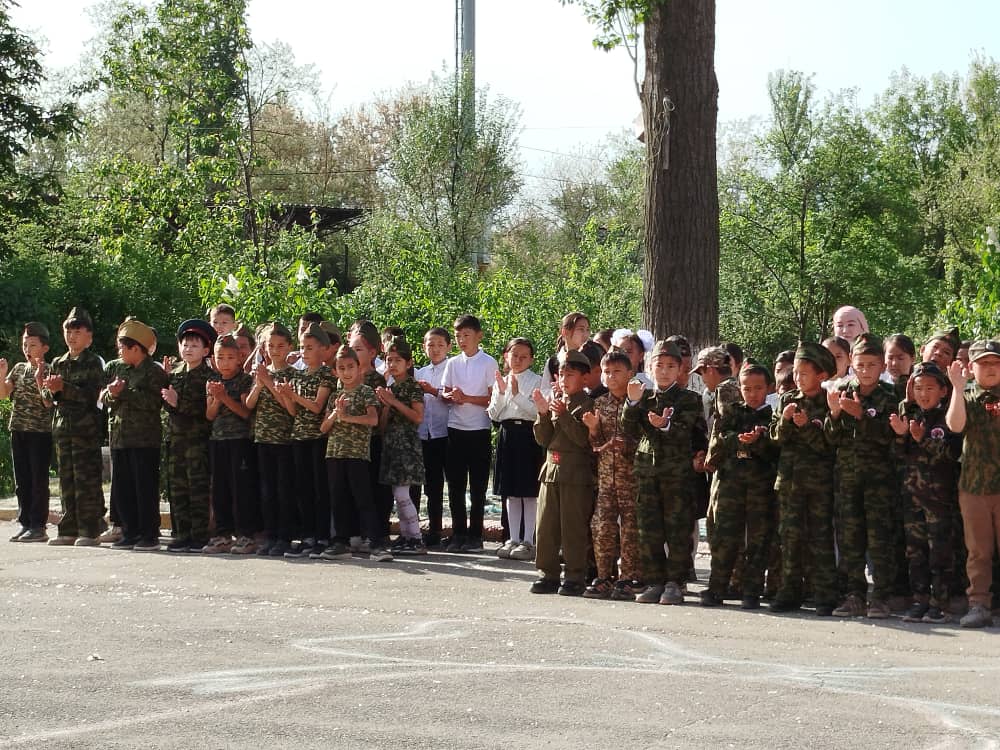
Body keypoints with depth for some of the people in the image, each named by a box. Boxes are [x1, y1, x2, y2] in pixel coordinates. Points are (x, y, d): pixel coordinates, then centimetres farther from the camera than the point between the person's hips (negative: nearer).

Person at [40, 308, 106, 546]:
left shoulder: (93, 362, -4)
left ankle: (89, 531, -3)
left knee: (86, 479, -6)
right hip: (62, 426, 6)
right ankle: (69, 530, 13)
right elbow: (46, 395, 14)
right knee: (66, 480, 8)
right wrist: (51, 390, -8)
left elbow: (91, 395, -15)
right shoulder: (57, 364, 15)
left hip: (86, 428, -6)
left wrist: (63, 388, -21)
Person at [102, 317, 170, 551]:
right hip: (119, 437, 7)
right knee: (120, 489, 9)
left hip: (145, 439, -7)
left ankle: (150, 536, 2)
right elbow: (103, 398, 10)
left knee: (145, 489, -4)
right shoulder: (114, 367, 14)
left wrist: (124, 392, -17)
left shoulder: (154, 372, -5)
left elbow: (153, 402, -17)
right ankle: (131, 533, 17)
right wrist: (111, 393, -12)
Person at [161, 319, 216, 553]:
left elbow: (206, 408, -16)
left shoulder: (208, 375, -6)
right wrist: (167, 399, -3)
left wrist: (179, 403, -19)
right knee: (177, 487, 7)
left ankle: (199, 535, -1)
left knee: (198, 487, -4)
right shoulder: (174, 374, 15)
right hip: (175, 435, 6)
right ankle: (181, 534, 12)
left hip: (198, 437, -6)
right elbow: (166, 404, 17)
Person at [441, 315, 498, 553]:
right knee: (455, 485, 5)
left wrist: (466, 398, -15)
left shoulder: (488, 363, -3)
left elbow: (493, 399, -6)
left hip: (479, 430, -4)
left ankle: (475, 535, 8)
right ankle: (458, 533, 13)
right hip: (455, 428, 4)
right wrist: (451, 396, -11)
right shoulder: (453, 363, 10)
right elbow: (444, 394, 11)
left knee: (478, 486, 2)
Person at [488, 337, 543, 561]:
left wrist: (516, 394, -16)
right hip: (507, 434, 5)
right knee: (510, 492, 8)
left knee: (529, 491, -2)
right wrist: (501, 393, -7)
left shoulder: (536, 381, -2)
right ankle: (513, 539, 14)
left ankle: (528, 541, 2)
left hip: (528, 435, -5)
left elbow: (537, 412, -11)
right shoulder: (501, 382, 11)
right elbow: (494, 415, 7)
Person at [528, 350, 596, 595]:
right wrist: (543, 413, -7)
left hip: (576, 474, -6)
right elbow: (543, 439, 8)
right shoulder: (554, 402, 14)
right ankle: (548, 574, 13)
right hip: (551, 470, 6)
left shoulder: (587, 405, -4)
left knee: (573, 527, -3)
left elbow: (583, 438, -15)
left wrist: (563, 414, -21)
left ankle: (575, 577, 3)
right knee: (546, 526, 6)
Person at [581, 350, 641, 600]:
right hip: (605, 474, 4)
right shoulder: (600, 403, 10)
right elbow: (596, 445, 11)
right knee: (602, 526, 3)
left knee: (630, 527, -2)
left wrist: (625, 445, -19)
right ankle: (605, 577, 12)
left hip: (631, 474, -4)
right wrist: (593, 428, -8)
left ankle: (628, 579, 5)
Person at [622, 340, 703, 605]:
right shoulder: (644, 397, 11)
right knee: (649, 527, 5)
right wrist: (633, 403, -11)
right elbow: (630, 430, 3)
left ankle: (674, 583, 3)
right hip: (647, 467, 4)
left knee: (677, 528, -2)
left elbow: (684, 432, -13)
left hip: (677, 471, -4)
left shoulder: (688, 399, 0)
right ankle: (653, 581, 12)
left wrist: (666, 426, -32)